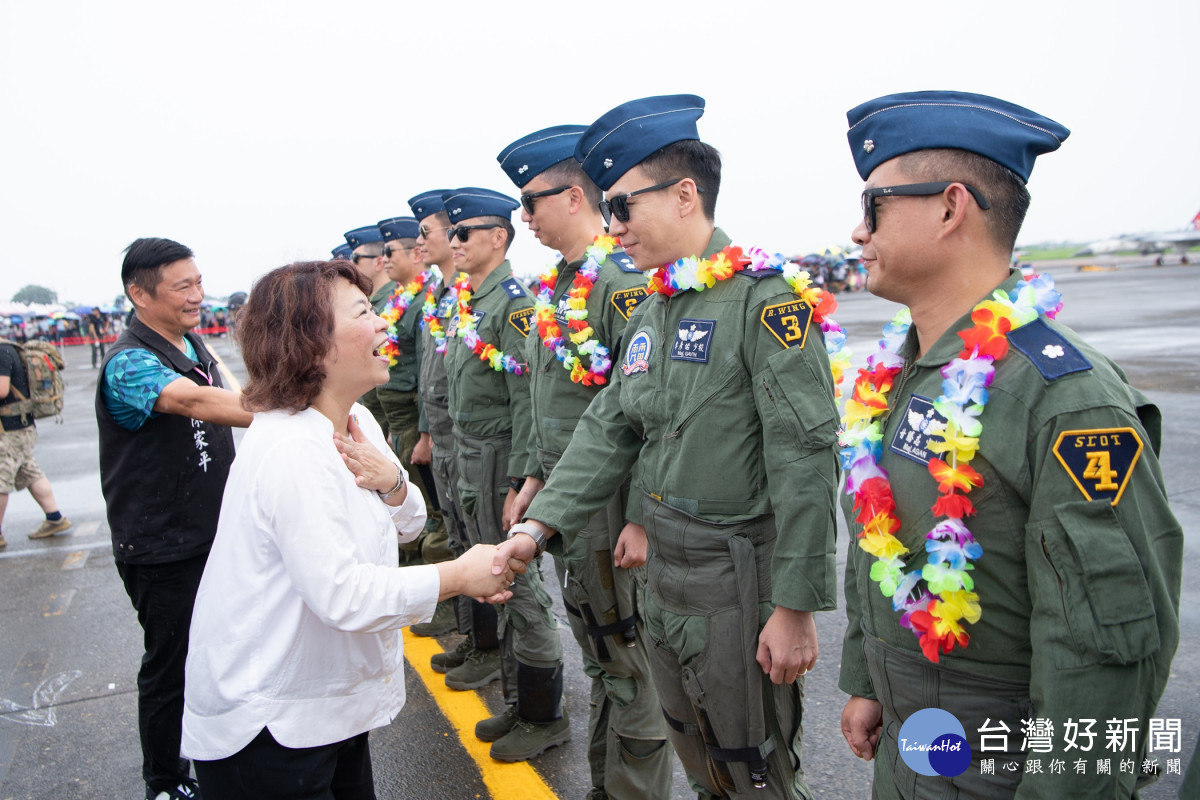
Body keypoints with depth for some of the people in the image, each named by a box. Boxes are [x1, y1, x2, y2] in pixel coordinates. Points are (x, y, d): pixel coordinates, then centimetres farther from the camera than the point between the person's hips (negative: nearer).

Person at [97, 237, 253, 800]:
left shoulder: (193, 345, 6)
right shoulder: (129, 363, -22)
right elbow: (193, 402, -41)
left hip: (213, 531, 8)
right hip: (163, 548, -8)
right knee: (171, 664, 7)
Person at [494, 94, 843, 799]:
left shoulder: (766, 296, -18)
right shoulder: (652, 310, 8)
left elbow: (806, 461, -21)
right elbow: (608, 431, 8)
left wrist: (796, 607, -20)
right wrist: (539, 524, -1)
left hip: (739, 580, -7)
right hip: (665, 569, 8)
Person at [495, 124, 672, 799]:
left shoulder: (623, 280, -18)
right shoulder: (557, 286, 11)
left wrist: (642, 518, -22)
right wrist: (535, 480, 17)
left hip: (612, 510, -9)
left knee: (630, 667, 6)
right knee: (598, 655, 22)